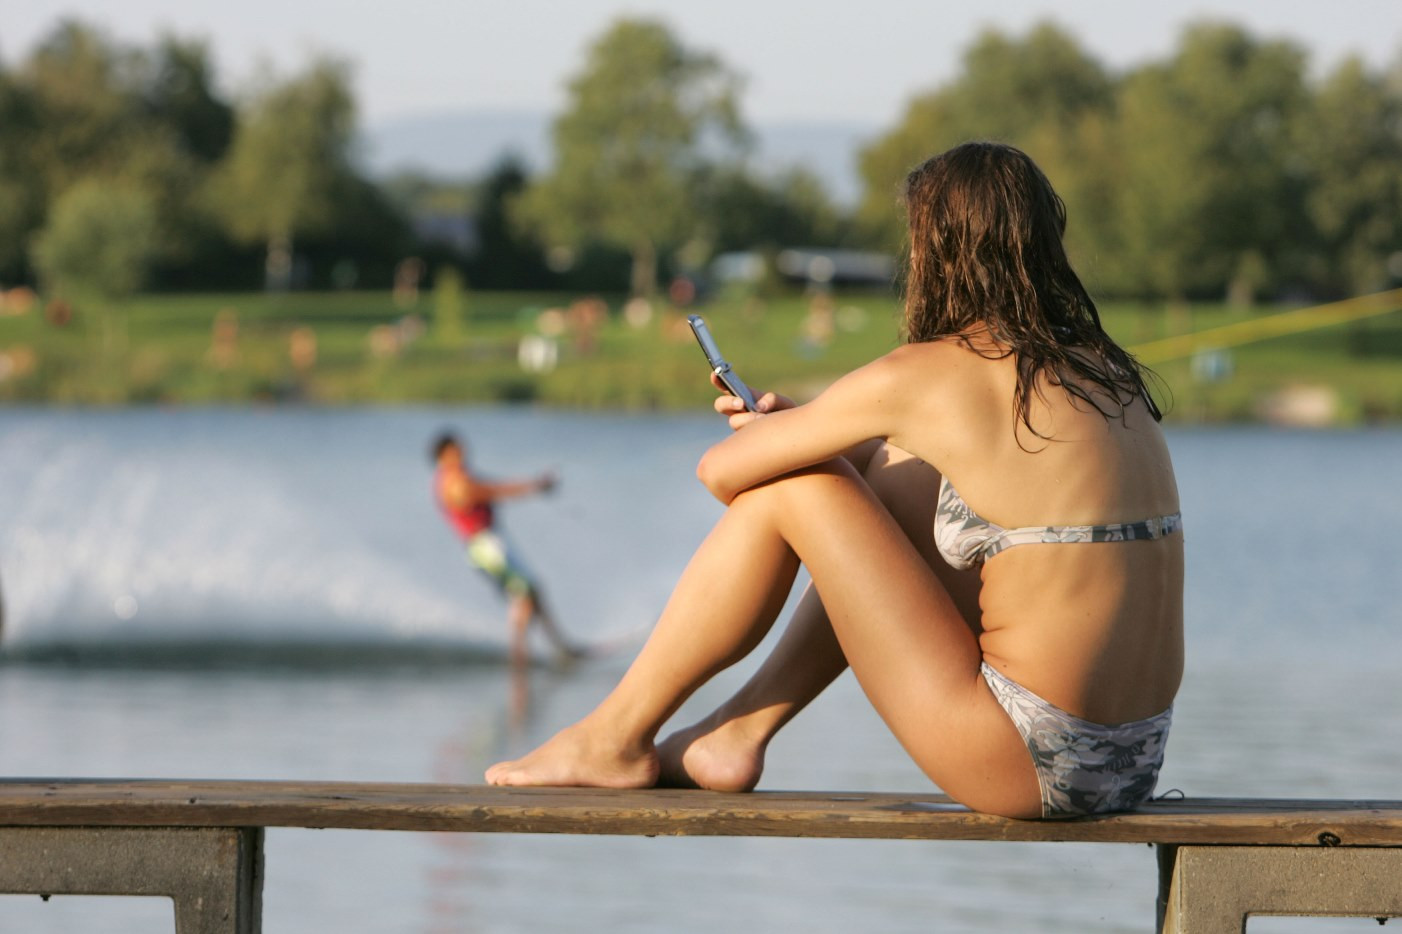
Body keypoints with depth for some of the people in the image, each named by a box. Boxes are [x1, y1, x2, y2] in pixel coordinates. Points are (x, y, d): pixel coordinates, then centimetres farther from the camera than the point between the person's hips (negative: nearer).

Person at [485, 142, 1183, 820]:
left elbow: (723, 469, -1)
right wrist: (799, 423, 29)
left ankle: (617, 736, 16)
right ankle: (740, 733, 29)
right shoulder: (1101, 371, 13)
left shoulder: (924, 378, -10)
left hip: (1034, 765, -8)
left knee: (792, 483, 3)